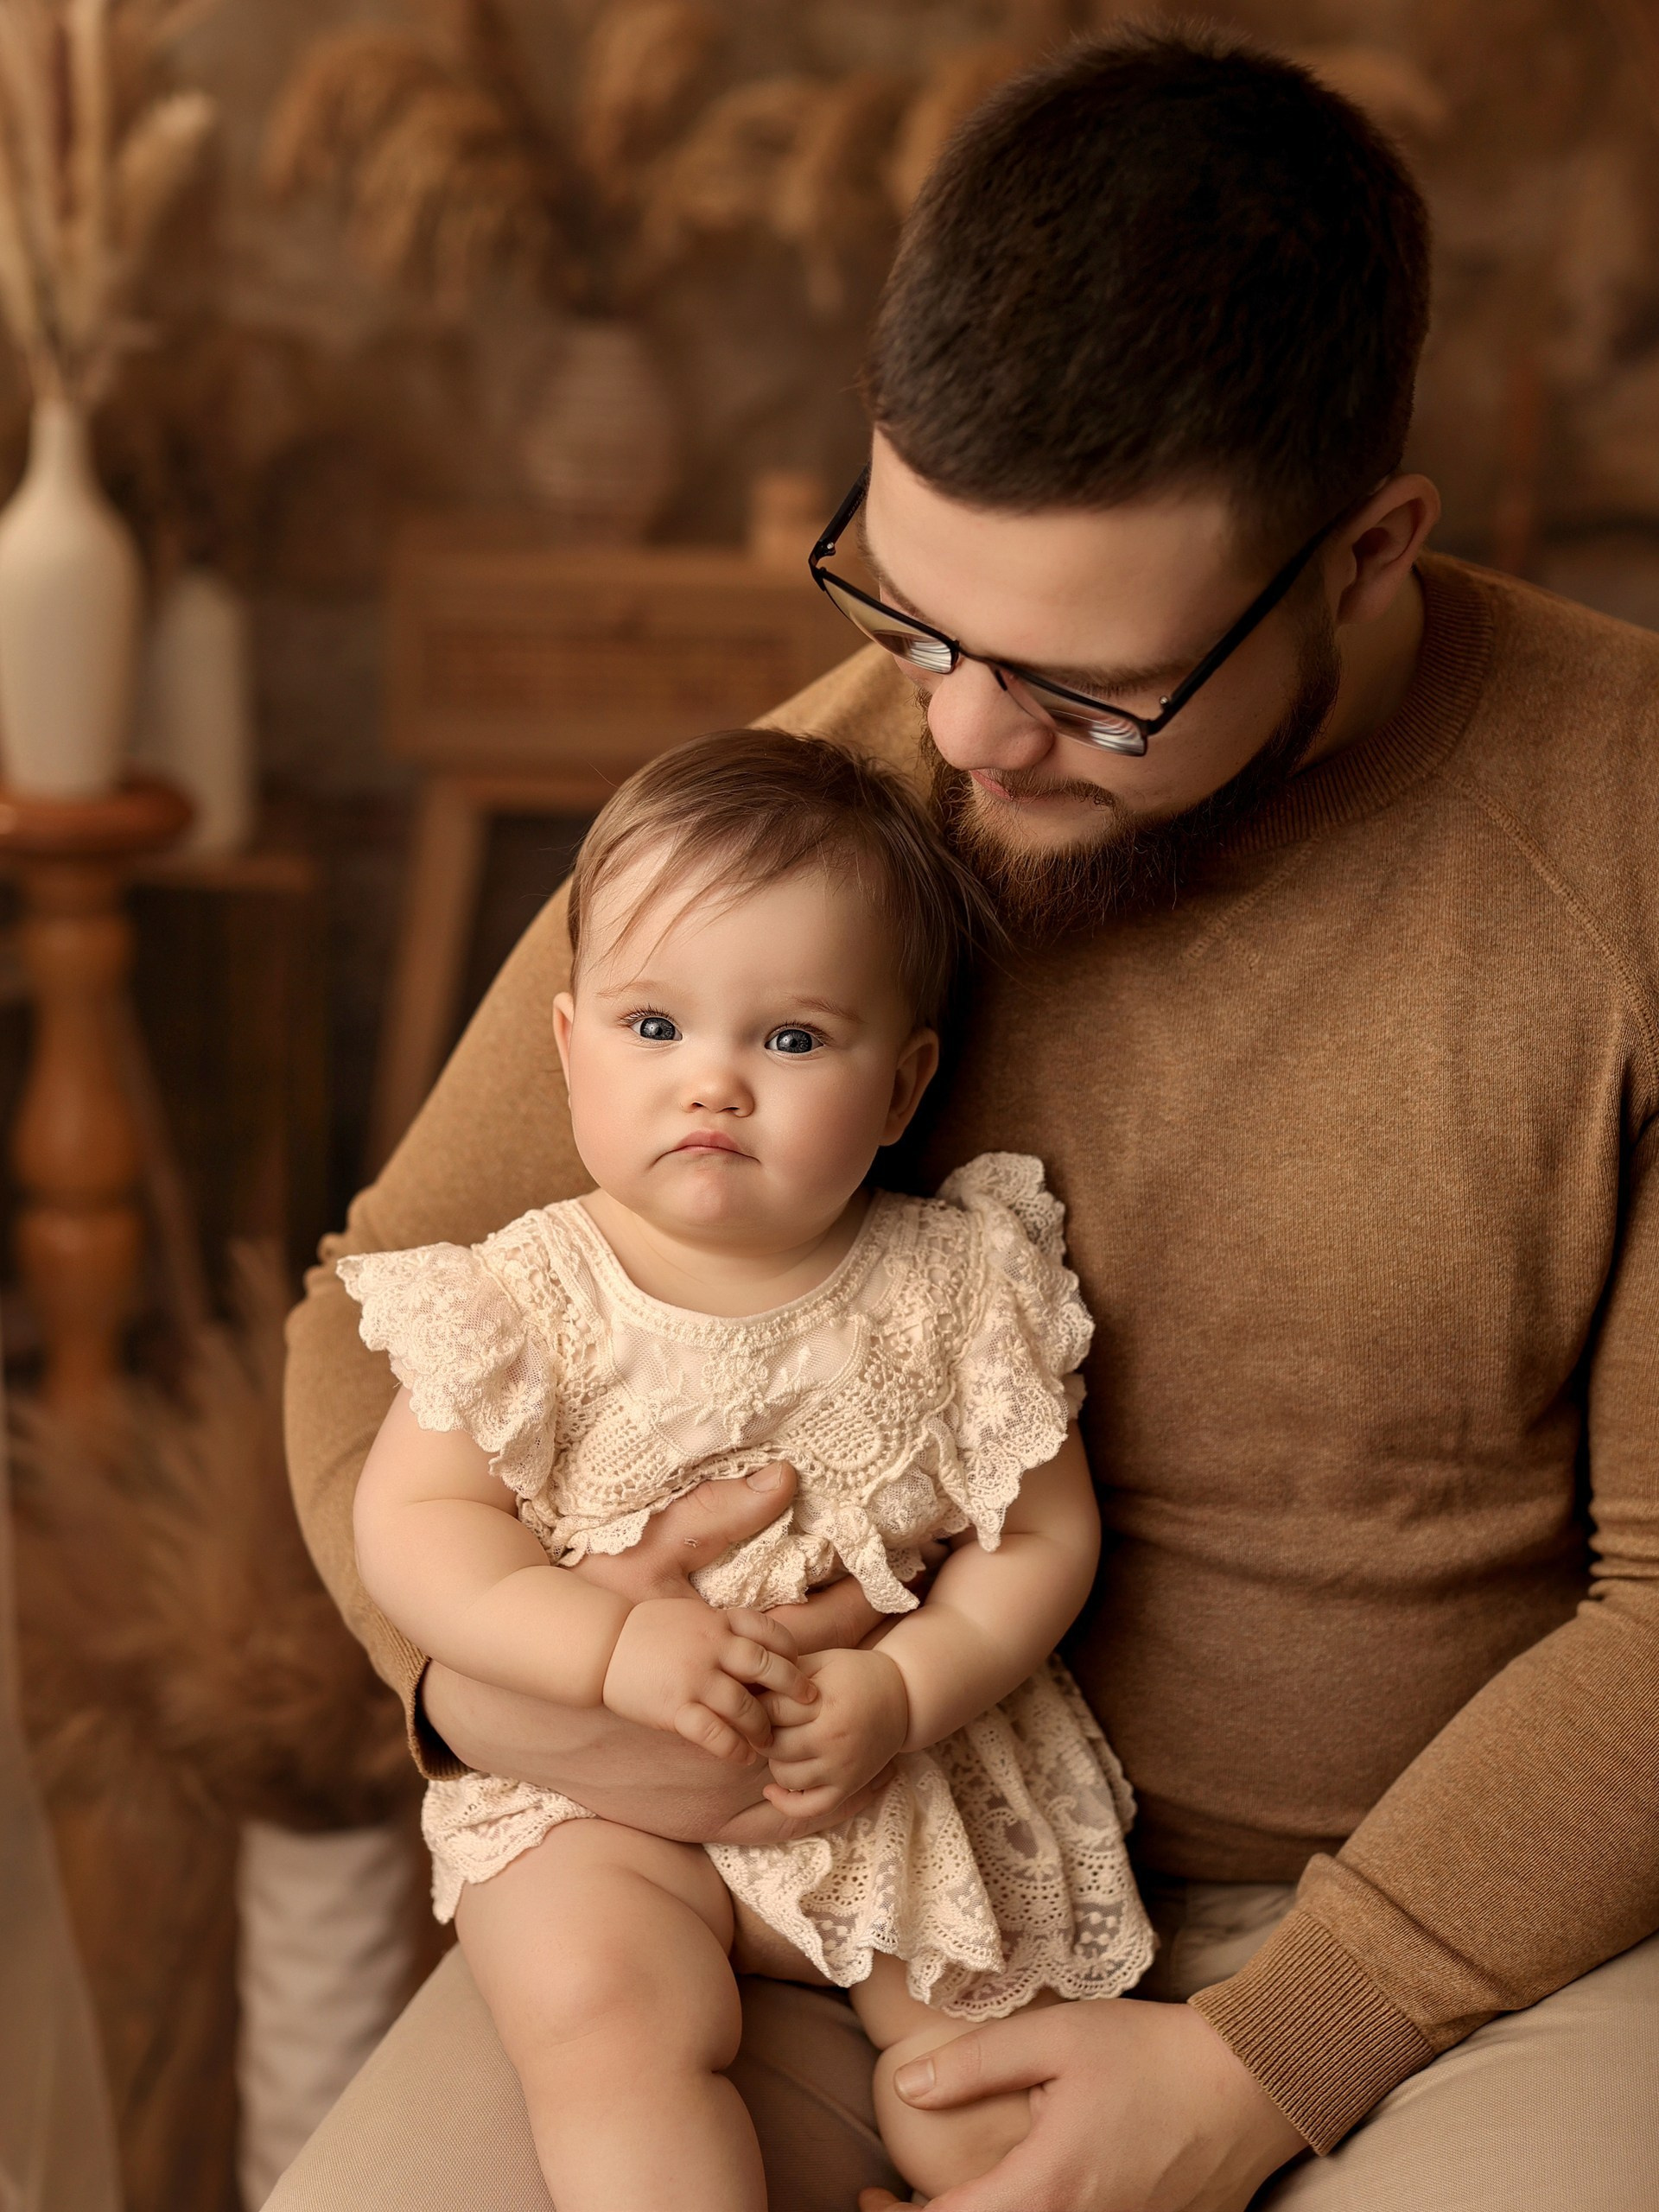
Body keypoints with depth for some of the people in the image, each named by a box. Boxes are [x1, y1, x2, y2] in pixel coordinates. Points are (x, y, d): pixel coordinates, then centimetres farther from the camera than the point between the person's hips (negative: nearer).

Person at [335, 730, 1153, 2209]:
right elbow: (412, 1523, -11)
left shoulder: (959, 1287, -8)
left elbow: (1044, 1537, -5)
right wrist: (617, 1649, -24)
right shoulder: (529, 1299, -10)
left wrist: (903, 1693, -20)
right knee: (605, 2020, -21)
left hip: (912, 1763, 1)